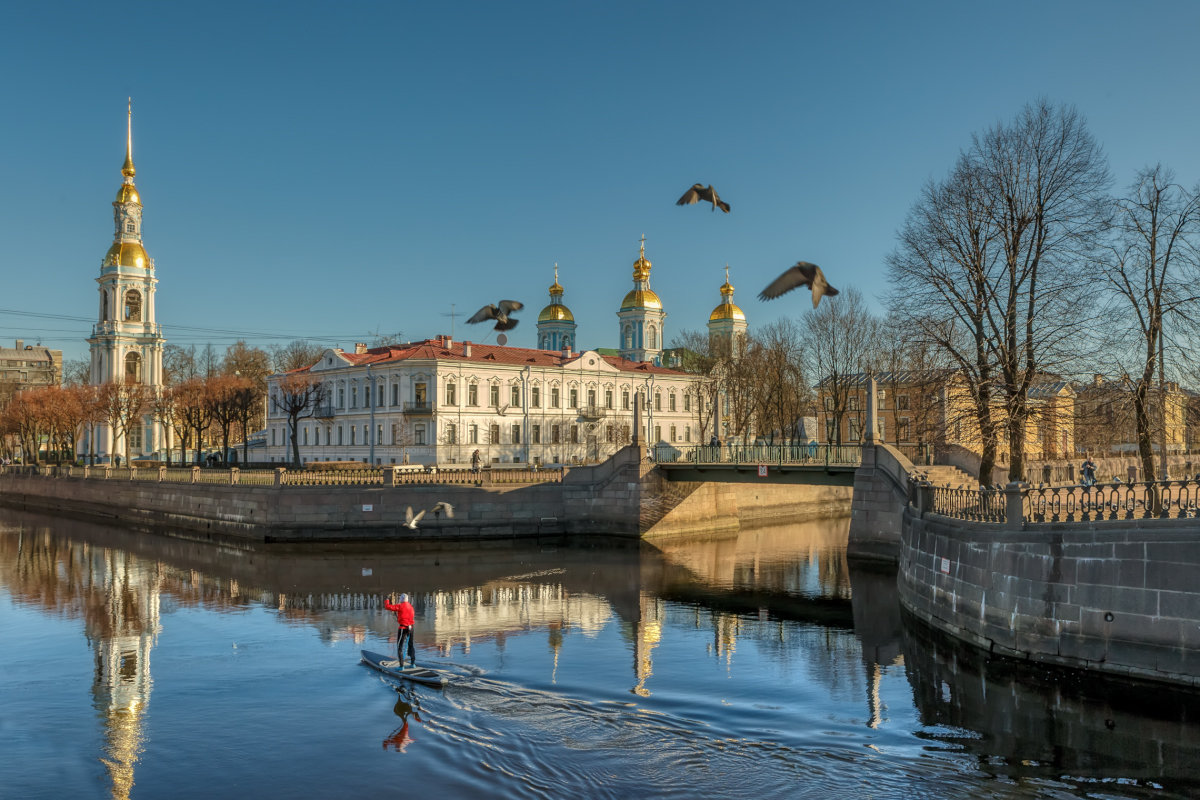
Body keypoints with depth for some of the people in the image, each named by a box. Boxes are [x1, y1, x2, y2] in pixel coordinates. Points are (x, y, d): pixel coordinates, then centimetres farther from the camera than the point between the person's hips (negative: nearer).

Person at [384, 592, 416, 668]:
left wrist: (386, 601, 9)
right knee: (411, 645, 20)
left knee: (399, 647, 1)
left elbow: (387, 607, -11)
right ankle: (413, 663, 26)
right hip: (410, 627, 6)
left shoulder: (400, 606, -11)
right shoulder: (410, 606, 9)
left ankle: (401, 665, -4)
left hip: (402, 628, -6)